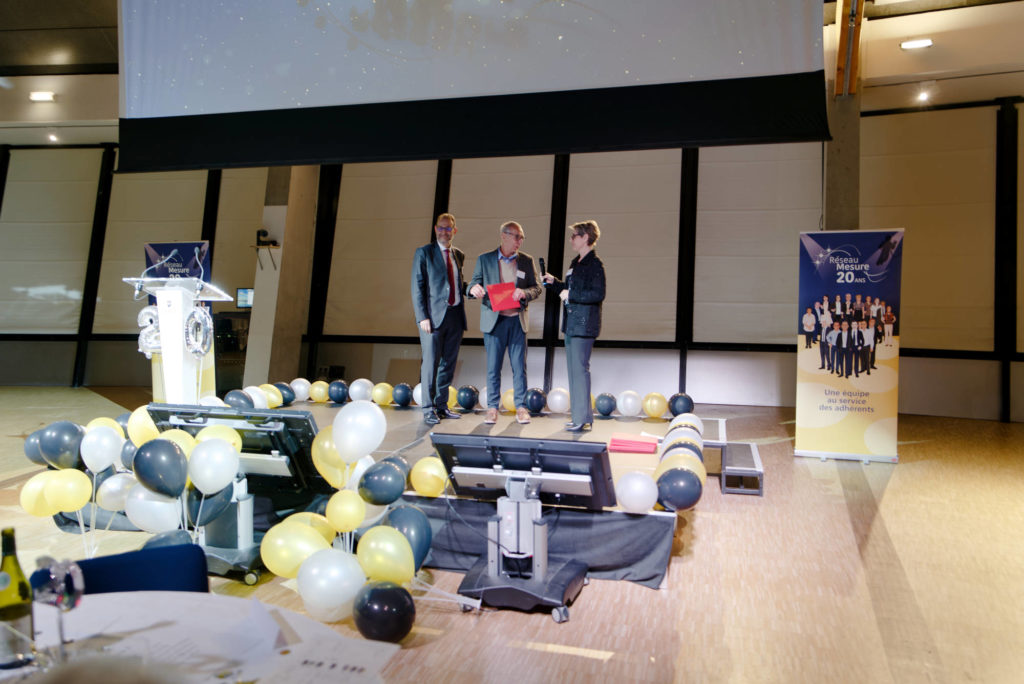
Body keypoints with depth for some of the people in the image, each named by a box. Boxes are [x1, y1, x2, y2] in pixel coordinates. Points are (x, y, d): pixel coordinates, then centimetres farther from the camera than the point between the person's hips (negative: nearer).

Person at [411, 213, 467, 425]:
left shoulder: (458, 255, 16)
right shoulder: (424, 253, 1)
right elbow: (417, 287, -3)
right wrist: (422, 317, -12)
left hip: (455, 314, 5)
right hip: (434, 315, -5)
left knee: (448, 363, 9)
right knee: (430, 363, -5)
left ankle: (442, 406, 19)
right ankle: (428, 410, 2)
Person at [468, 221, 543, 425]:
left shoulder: (526, 261, 9)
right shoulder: (484, 259, 6)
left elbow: (537, 287, 7)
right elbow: (474, 283, 6)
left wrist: (524, 292, -15)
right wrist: (474, 288, -19)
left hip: (517, 320, 1)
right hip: (494, 320, -1)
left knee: (519, 366, 3)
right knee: (493, 367, 2)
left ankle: (521, 408, 11)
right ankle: (492, 408, 11)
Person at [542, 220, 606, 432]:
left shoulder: (595, 263, -12)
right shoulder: (576, 262, 16)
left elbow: (598, 294, -20)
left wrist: (571, 295, -18)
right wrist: (554, 282, 11)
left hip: (584, 325, -10)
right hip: (571, 323, 10)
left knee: (580, 368, -8)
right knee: (573, 369, 12)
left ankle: (583, 419, -3)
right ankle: (580, 416, 19)